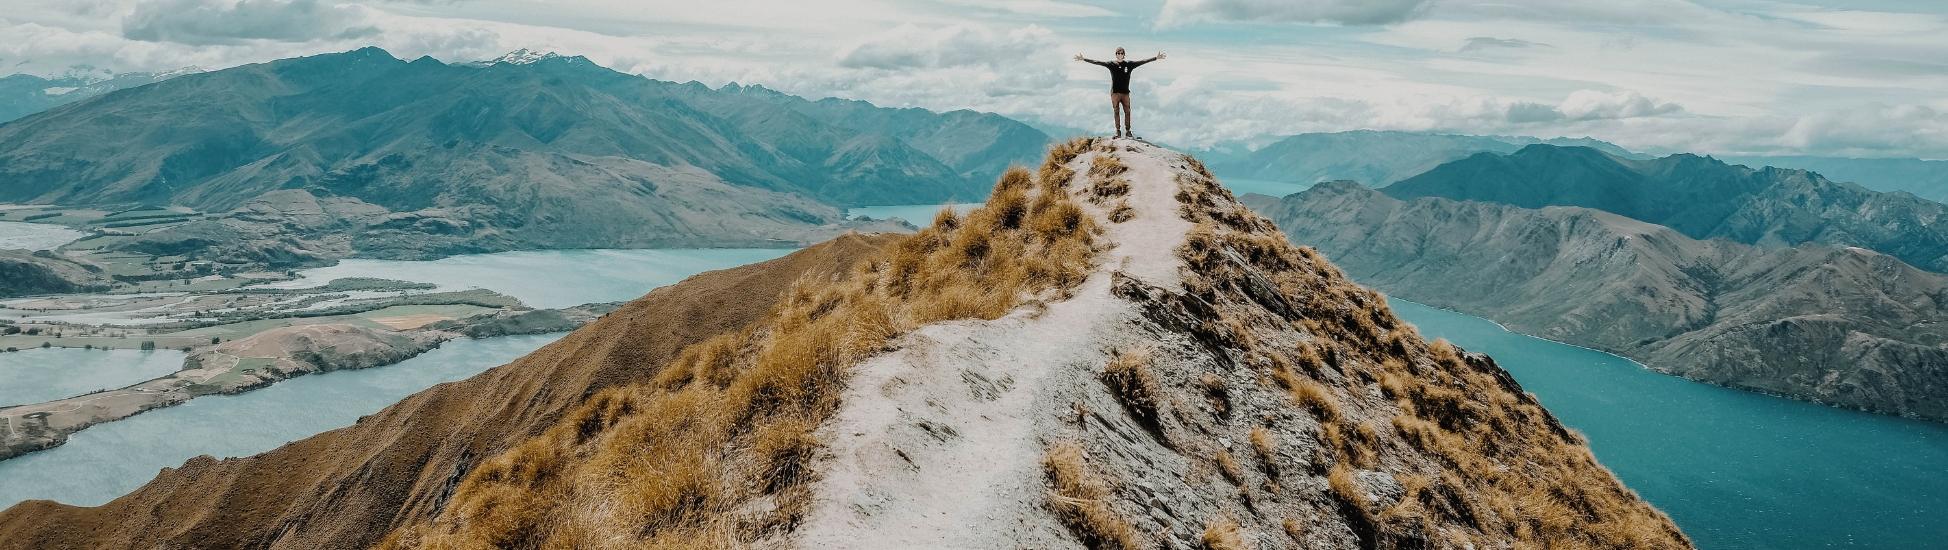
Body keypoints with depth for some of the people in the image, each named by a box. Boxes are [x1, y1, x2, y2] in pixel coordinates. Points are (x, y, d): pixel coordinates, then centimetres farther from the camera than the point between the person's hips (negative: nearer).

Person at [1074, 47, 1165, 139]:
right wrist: (1084, 59, -4)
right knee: (1116, 112, 2)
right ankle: (1118, 131, 9)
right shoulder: (1111, 64, 2)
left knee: (1127, 112, -1)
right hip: (1114, 93, -1)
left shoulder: (1129, 64, 5)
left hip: (1125, 92, 1)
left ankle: (1128, 131, 5)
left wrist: (1156, 58, 5)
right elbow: (1098, 62, 0)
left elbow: (1142, 62, 6)